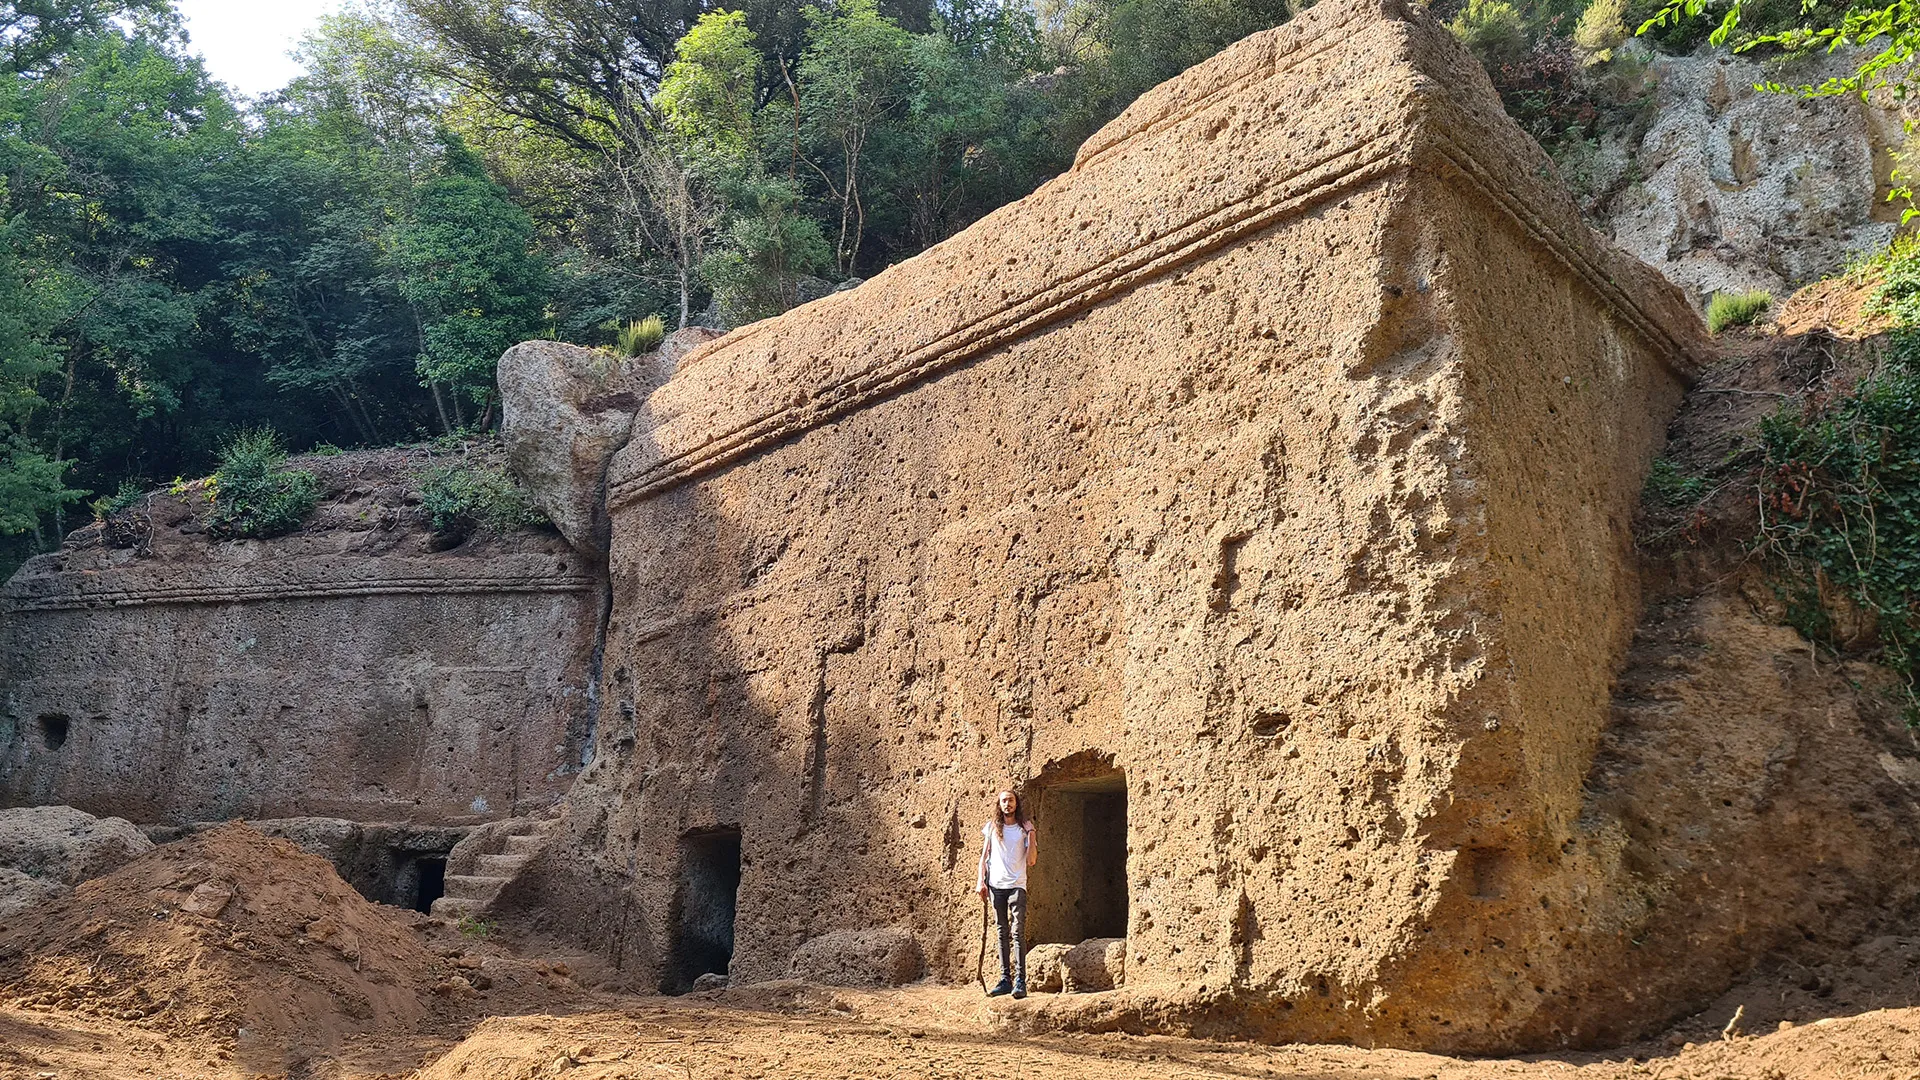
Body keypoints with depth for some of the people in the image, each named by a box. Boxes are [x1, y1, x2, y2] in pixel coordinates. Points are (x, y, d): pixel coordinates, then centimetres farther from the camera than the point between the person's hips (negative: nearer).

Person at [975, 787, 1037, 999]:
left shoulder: (1023, 828, 5)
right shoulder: (992, 827, 11)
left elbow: (1031, 860, 1)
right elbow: (984, 856, 12)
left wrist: (1031, 836, -6)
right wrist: (981, 881, 3)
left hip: (1017, 885, -3)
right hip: (995, 885, 3)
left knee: (1018, 932, -11)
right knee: (1002, 933, 6)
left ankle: (1020, 981, -14)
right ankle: (1005, 979, 10)